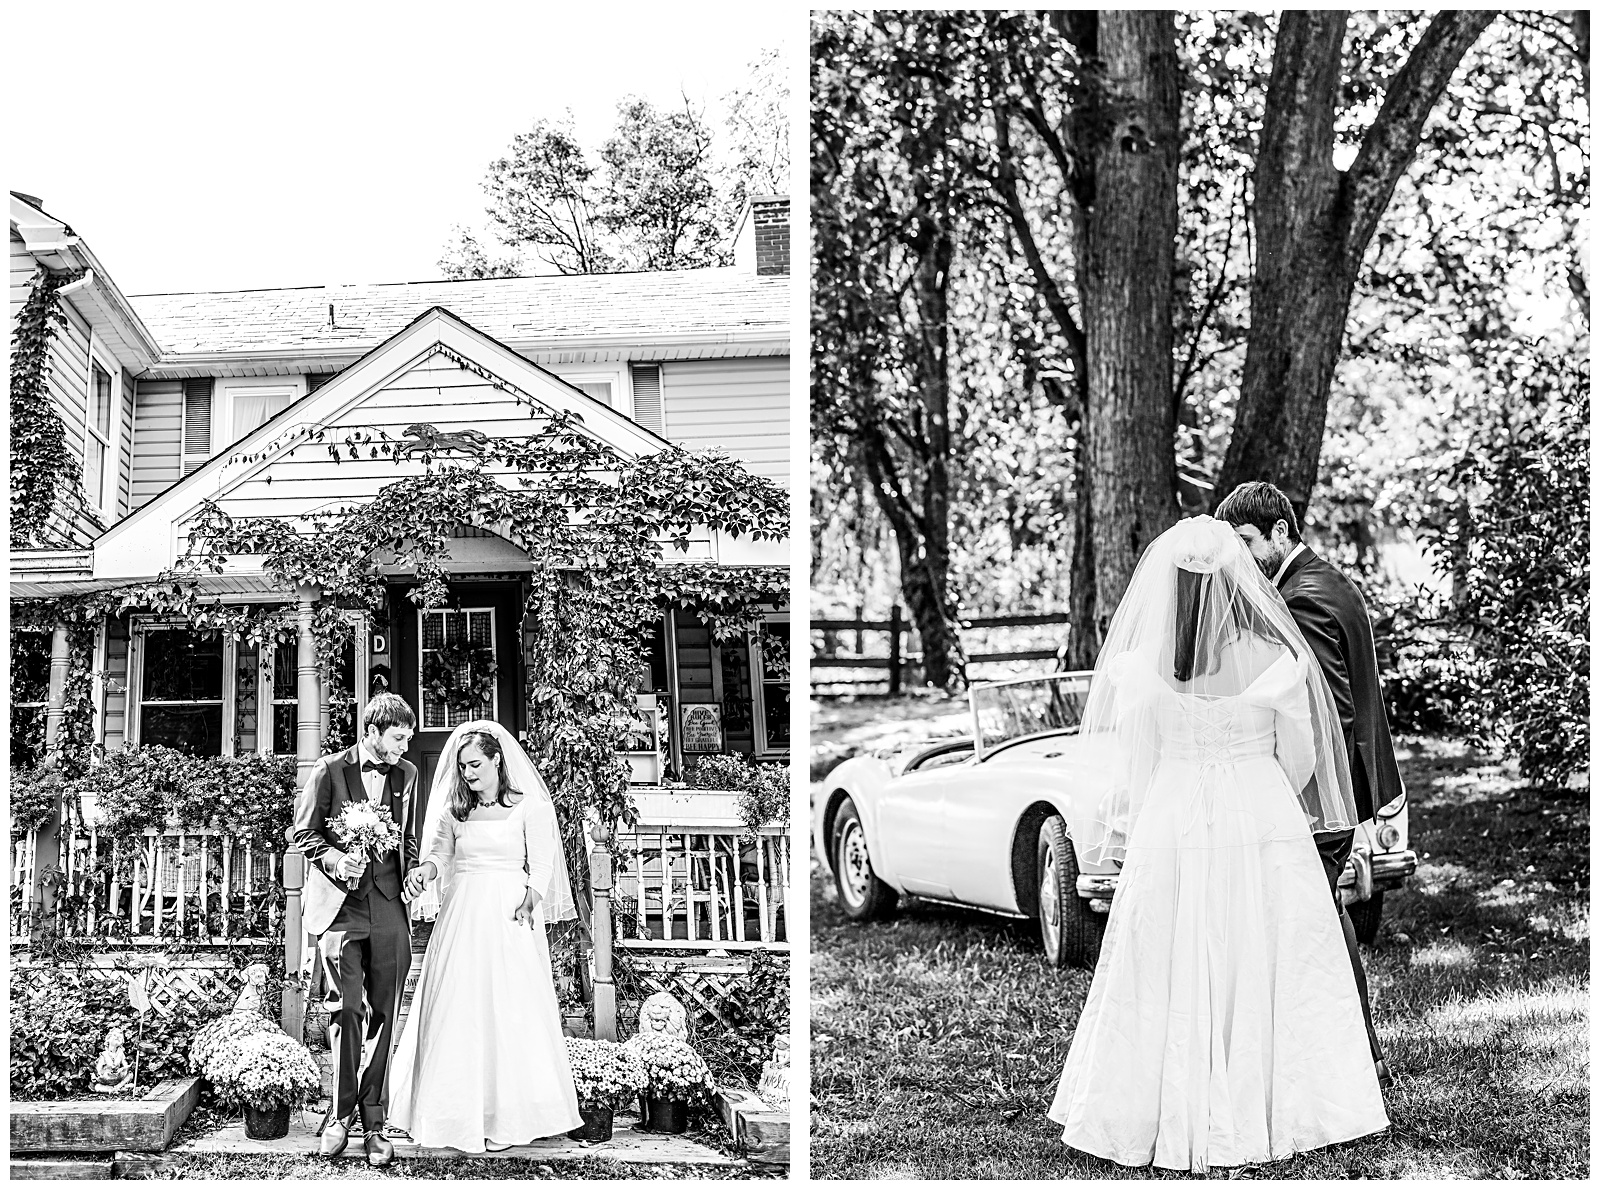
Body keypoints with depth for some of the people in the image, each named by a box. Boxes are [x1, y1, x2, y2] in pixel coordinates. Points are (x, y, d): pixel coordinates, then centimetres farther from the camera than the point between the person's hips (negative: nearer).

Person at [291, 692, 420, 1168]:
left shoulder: (407, 774, 14)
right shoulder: (329, 770, 1)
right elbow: (303, 831, 3)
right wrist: (334, 858, -14)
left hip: (389, 906, 3)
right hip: (341, 904, -3)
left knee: (382, 1014, 2)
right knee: (346, 1008, -9)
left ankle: (372, 1122, 7)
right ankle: (340, 1114, 4)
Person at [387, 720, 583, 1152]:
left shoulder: (530, 805, 2)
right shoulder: (455, 809, 14)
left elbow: (541, 865, -3)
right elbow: (439, 852, 4)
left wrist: (529, 901, -20)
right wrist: (424, 871, -19)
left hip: (509, 919, -4)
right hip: (461, 917, 4)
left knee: (508, 1012, -4)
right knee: (458, 1012, 1)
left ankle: (506, 1119, 3)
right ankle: (461, 1114, 7)